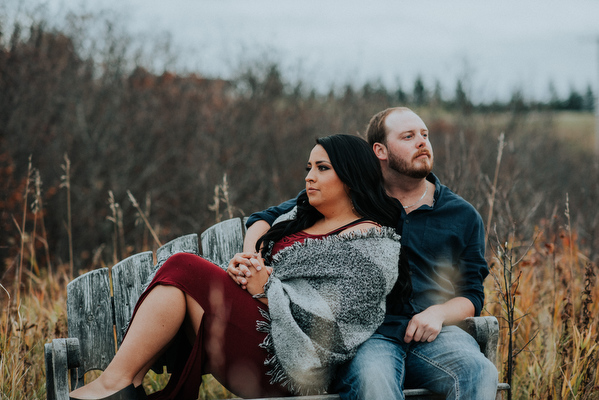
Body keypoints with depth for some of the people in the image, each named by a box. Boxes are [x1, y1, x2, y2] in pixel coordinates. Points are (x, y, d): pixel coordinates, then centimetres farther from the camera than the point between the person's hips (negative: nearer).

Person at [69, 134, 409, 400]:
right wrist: (243, 265, -2)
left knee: (185, 269, -17)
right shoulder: (301, 220, 24)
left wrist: (268, 291, -16)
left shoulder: (373, 242, -3)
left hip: (288, 362, -9)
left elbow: (339, 319, -13)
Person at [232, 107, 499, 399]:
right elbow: (269, 219, 16)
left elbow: (472, 294, 19)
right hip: (366, 334, -2)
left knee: (481, 374, -32)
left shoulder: (463, 216, 17)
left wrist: (439, 312, -4)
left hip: (433, 332, 2)